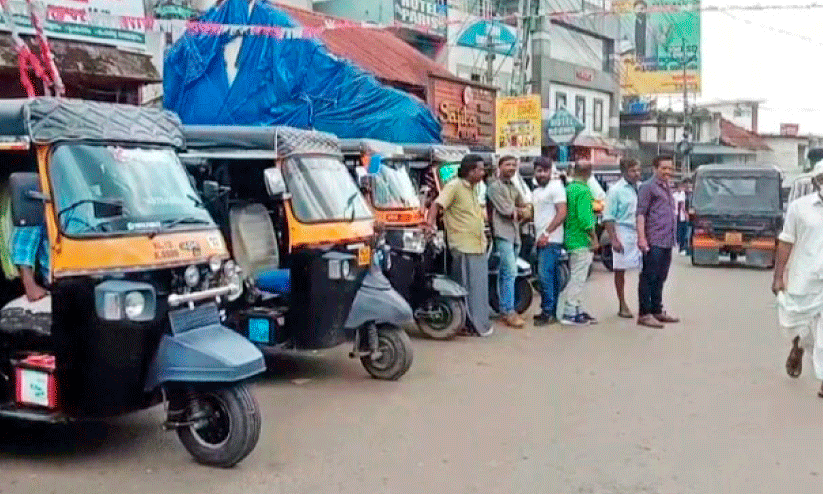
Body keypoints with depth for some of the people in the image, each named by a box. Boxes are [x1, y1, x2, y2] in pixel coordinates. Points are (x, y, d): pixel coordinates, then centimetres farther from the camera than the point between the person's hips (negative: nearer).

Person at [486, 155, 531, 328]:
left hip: (515, 234, 8)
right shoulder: (494, 187, -3)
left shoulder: (514, 188, 23)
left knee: (506, 273, 10)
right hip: (502, 234, -8)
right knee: (510, 271, -15)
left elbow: (526, 211, 19)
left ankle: (504, 309, 14)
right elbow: (505, 210, -11)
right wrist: (519, 210, 5)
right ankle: (509, 311, -16)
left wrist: (516, 213, -1)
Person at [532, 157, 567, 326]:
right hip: (541, 240, 9)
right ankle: (552, 311, 16)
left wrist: (546, 233, -19)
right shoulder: (536, 192, 20)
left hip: (550, 240, -9)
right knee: (550, 277, 11)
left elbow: (562, 213, -16)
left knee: (545, 275, -12)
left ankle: (548, 312, -8)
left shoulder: (556, 187, -8)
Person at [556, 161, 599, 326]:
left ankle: (578, 310, 23)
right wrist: (594, 238, -13)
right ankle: (569, 313, -2)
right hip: (582, 241, -9)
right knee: (578, 278, -4)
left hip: (571, 239, 9)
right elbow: (584, 219, -22)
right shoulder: (583, 191, -16)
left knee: (576, 277, 16)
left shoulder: (568, 188, 10)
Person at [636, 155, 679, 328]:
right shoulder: (648, 187, -6)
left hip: (667, 242, 8)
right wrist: (642, 237, -20)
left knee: (660, 279, 14)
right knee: (648, 278, -5)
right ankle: (644, 314, -2)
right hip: (653, 242, -8)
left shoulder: (667, 188, 20)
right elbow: (641, 213, -12)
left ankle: (657, 311, 22)